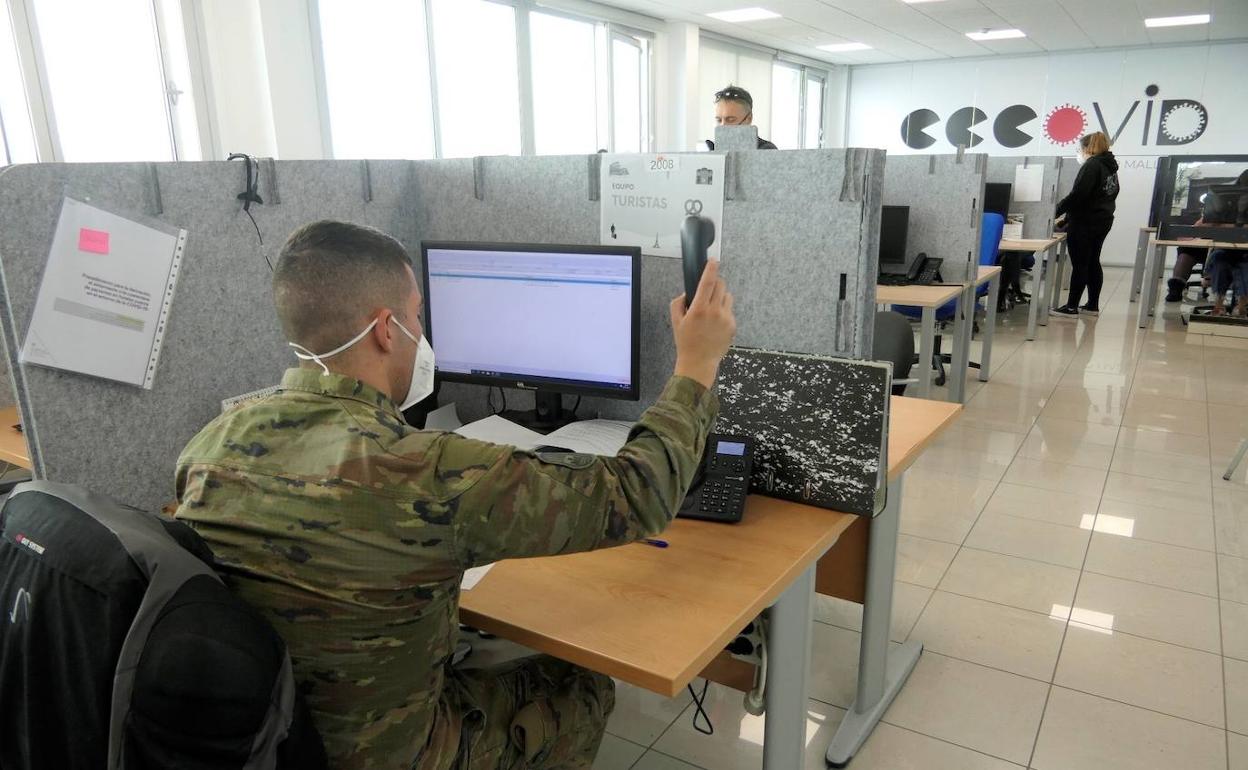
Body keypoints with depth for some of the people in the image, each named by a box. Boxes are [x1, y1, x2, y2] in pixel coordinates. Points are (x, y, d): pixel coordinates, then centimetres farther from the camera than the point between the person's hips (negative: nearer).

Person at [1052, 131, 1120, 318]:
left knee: (1079, 264, -6)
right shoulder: (1110, 166, 15)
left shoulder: (1091, 165, -15)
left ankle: (1072, 307, -3)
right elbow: (1109, 195, 18)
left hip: (1085, 223, -9)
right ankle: (1093, 305, 19)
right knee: (1093, 262, 14)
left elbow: (1078, 195, -23)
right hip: (1103, 220, 9)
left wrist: (1056, 212, -14)